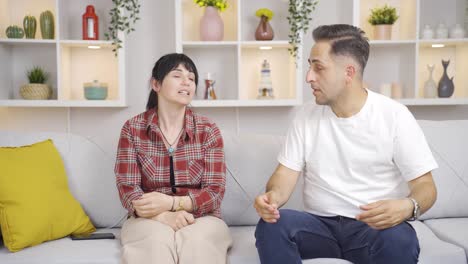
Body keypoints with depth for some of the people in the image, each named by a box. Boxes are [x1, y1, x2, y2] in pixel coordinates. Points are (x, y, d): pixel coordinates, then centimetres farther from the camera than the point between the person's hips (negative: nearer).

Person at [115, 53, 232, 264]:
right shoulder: (132, 129, 0)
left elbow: (215, 191, -6)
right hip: (150, 219, 0)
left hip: (201, 217, 1)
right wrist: (162, 215, -24)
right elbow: (127, 188, -5)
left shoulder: (208, 130, 0)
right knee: (156, 244, -33)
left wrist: (171, 203, -23)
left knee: (197, 243, -33)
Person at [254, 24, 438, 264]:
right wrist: (273, 195, -23)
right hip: (320, 224, 3)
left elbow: (425, 186, -5)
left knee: (399, 240, -36)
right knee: (271, 224, -26)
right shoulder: (306, 116, 5)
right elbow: (286, 173, 1)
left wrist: (407, 206, -29)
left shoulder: (394, 116, -5)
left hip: (375, 226, -2)